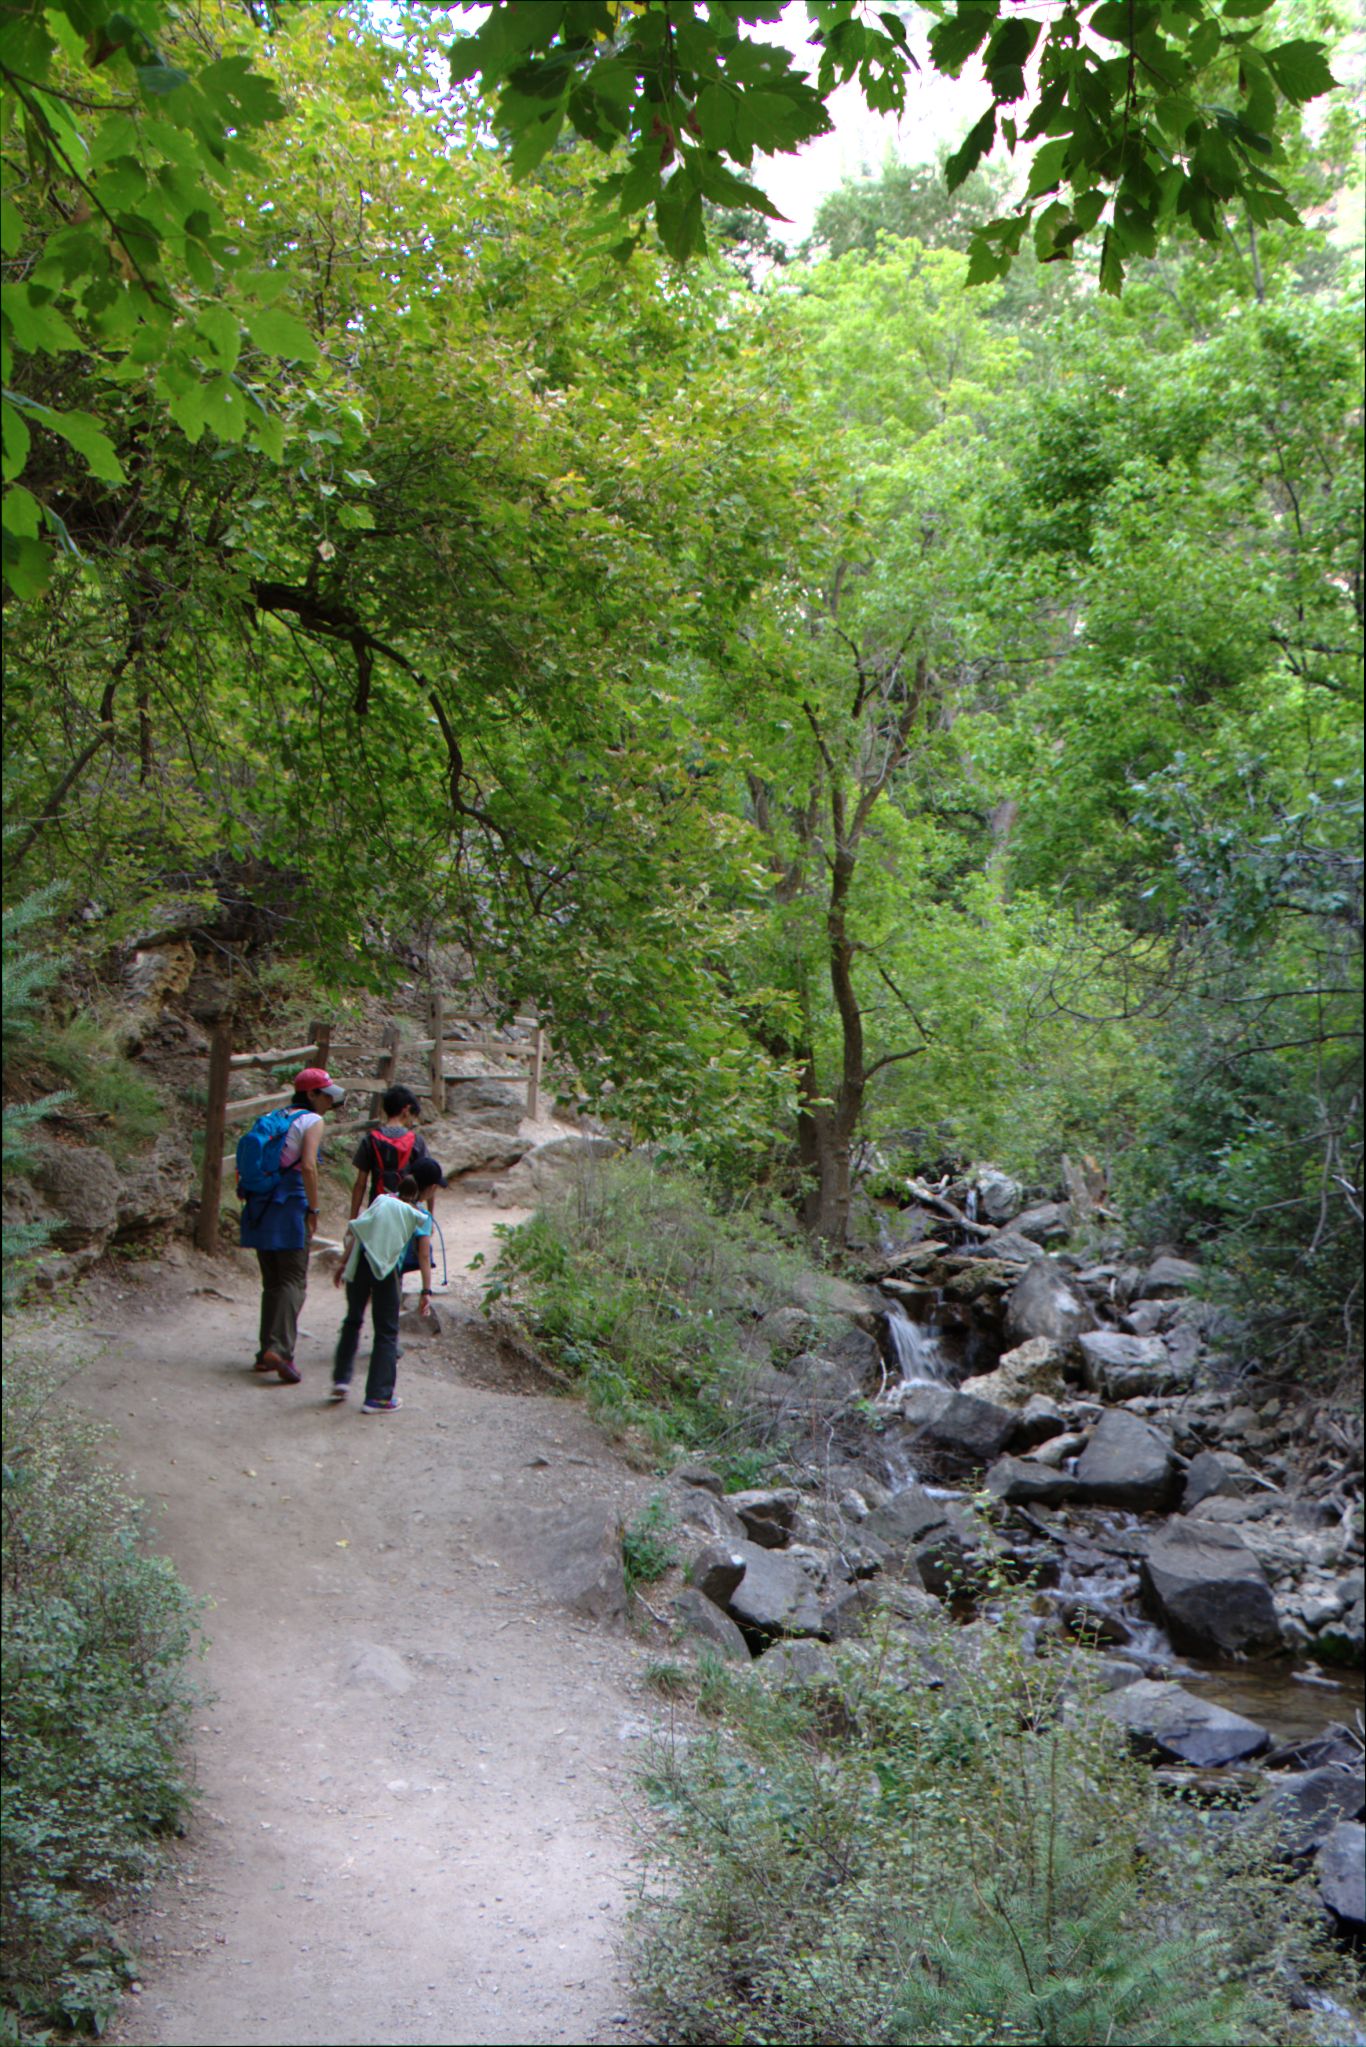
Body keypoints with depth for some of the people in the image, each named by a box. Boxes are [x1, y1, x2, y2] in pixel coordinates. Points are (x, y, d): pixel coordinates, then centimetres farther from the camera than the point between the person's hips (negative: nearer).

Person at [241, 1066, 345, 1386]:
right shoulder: (312, 1121, -4)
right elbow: (308, 1166, -17)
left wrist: (254, 1197, 18)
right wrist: (313, 1209, -11)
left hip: (260, 1206, 7)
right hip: (290, 1207, -7)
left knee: (271, 1282, 14)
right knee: (293, 1281, -5)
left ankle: (266, 1352, 14)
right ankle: (280, 1349, -18)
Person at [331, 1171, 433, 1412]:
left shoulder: (381, 1200, 20)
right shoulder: (421, 1216, 12)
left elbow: (355, 1231, 14)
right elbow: (424, 1256, 4)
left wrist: (344, 1264, 21)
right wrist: (426, 1291, 3)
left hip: (359, 1262, 3)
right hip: (388, 1269, -3)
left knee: (353, 1319, 24)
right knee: (386, 1332, 7)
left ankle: (341, 1379, 24)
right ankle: (377, 1397, 7)